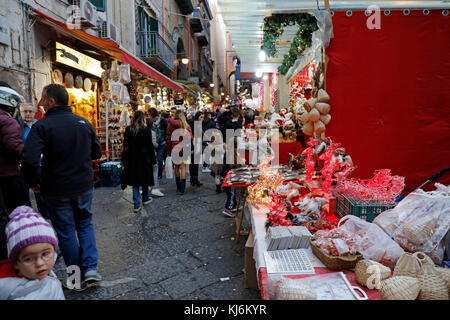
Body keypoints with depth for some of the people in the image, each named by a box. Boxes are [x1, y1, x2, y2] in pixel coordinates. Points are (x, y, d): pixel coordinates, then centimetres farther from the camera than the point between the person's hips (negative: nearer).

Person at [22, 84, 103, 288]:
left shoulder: (42, 126, -14)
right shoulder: (84, 122, 0)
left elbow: (30, 160, -24)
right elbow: (97, 153, 8)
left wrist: (33, 183, -8)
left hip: (56, 190, -3)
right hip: (84, 186, 4)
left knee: (66, 231, 11)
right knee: (85, 225, 18)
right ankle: (90, 269, 9)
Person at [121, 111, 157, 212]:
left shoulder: (128, 130, 0)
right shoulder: (146, 130, -9)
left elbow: (125, 146, 1)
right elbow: (150, 146, -7)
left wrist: (124, 161, 7)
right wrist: (153, 160, 1)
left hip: (132, 159, 3)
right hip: (144, 158, -2)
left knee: (135, 180, 7)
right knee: (145, 178, 15)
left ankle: (137, 204, 5)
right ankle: (145, 198, 33)